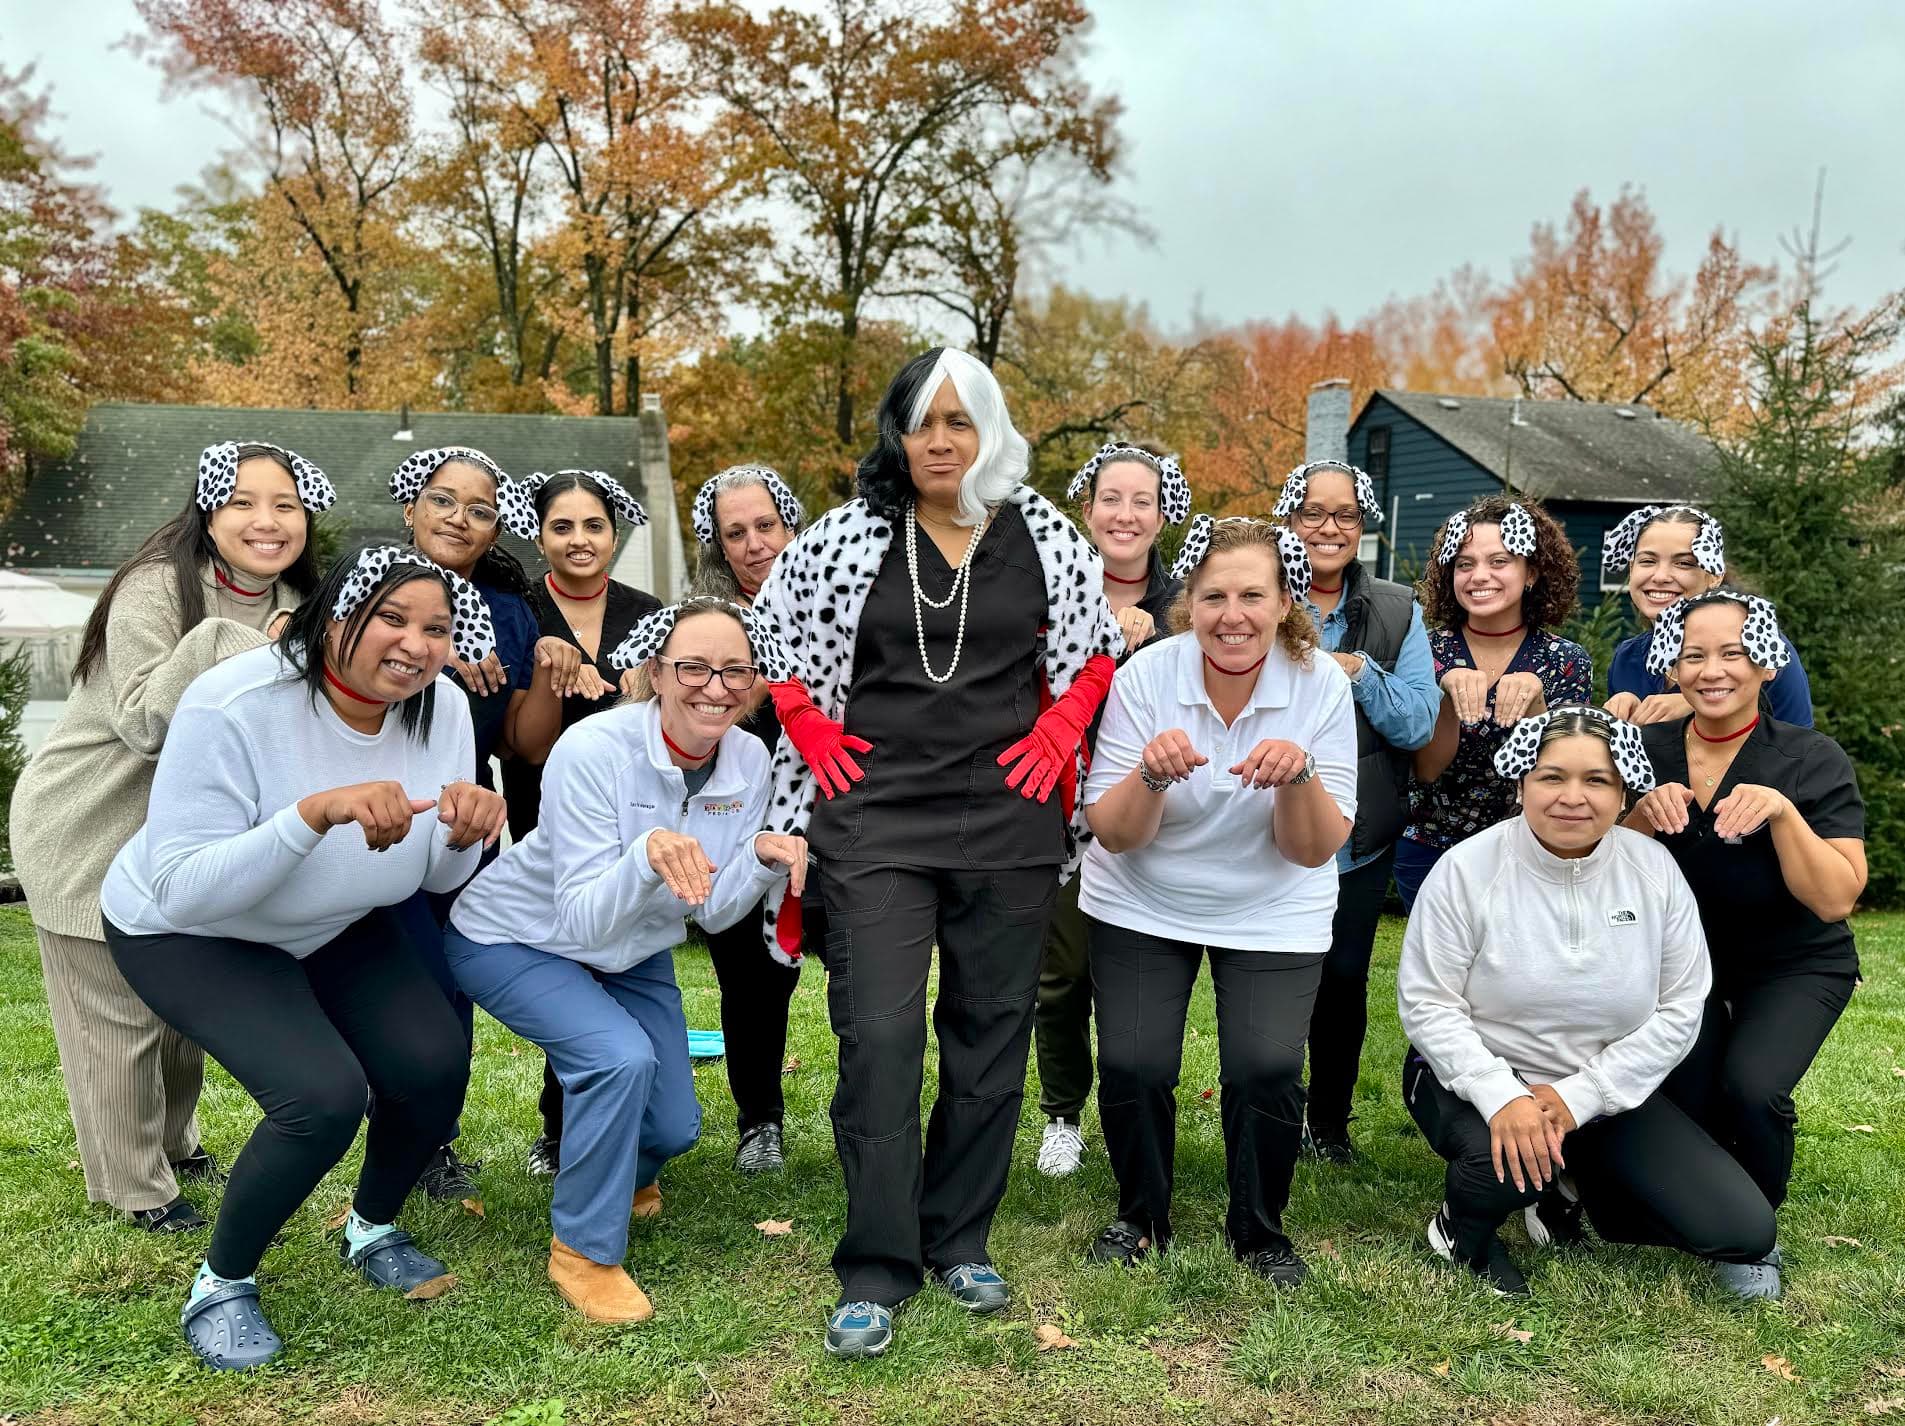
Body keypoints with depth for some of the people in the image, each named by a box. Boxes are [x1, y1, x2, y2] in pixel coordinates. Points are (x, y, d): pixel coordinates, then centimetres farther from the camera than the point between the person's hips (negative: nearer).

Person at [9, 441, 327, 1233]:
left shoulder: (291, 606, -3)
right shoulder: (157, 590, -23)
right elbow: (144, 724, -31)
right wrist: (221, 645, -40)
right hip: (86, 831, -7)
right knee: (118, 1018, 3)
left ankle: (173, 1144, 42)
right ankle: (135, 1187, 21)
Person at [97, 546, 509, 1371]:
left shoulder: (440, 710, -16)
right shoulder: (234, 707, -32)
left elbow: (438, 878, -5)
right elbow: (183, 891, -34)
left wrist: (464, 835, -29)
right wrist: (318, 811, -47)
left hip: (337, 928, 5)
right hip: (190, 935, -5)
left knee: (435, 1066, -13)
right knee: (324, 1096, -24)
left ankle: (372, 1231, 19)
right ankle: (220, 1284, 5)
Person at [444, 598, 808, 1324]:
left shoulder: (747, 760, -16)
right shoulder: (595, 750, -32)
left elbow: (713, 911, -10)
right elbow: (582, 920, -34)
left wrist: (762, 856, -29)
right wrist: (646, 854, -52)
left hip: (631, 951, 6)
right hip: (515, 939, -5)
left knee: (672, 1129, 5)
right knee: (622, 1057, -30)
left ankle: (612, 1168, 43)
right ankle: (583, 1250, -6)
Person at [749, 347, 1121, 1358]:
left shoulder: (1043, 538, 4)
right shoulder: (845, 537, 1)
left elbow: (1100, 641, 16)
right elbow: (763, 631, 10)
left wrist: (1058, 734, 3)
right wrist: (813, 734, 1)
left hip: (1008, 823, 2)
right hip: (874, 820, -1)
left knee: (989, 1033, 9)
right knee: (877, 1037, -6)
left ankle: (960, 1241, 26)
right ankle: (876, 1269, 7)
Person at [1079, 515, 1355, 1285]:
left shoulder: (1322, 686, -15)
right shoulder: (1144, 677, -17)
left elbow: (1314, 851, -13)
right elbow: (1113, 836, -14)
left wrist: (1299, 774, -33)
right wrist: (1151, 774, -34)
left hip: (1273, 914, 0)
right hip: (1142, 905, 0)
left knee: (1266, 1073, -13)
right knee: (1132, 1067, -9)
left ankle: (1259, 1231, 17)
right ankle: (1141, 1217, 21)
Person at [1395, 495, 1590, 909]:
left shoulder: (1566, 660, -7)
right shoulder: (1430, 650, -7)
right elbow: (1427, 769, -13)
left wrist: (1532, 697, -30)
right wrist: (1449, 693, -30)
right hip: (1429, 853, 0)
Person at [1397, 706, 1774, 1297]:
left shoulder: (1654, 870, -7)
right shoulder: (1468, 868, -15)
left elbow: (1679, 1010, -6)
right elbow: (1427, 1003, -15)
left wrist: (1580, 1096, -17)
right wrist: (1501, 1098, -29)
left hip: (1608, 1091, 4)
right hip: (1475, 1078, -4)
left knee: (1744, 1232, -7)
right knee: (1513, 1160, -37)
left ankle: (1572, 1188, 18)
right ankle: (1461, 1229, 1)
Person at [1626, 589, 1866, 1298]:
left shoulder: (1813, 760, -15)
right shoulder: (1650, 751, -7)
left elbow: (1836, 900, -20)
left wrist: (1783, 812, -32)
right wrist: (1644, 814, -24)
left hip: (1795, 966, -2)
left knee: (1750, 1086, -27)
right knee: (1683, 1100, -19)